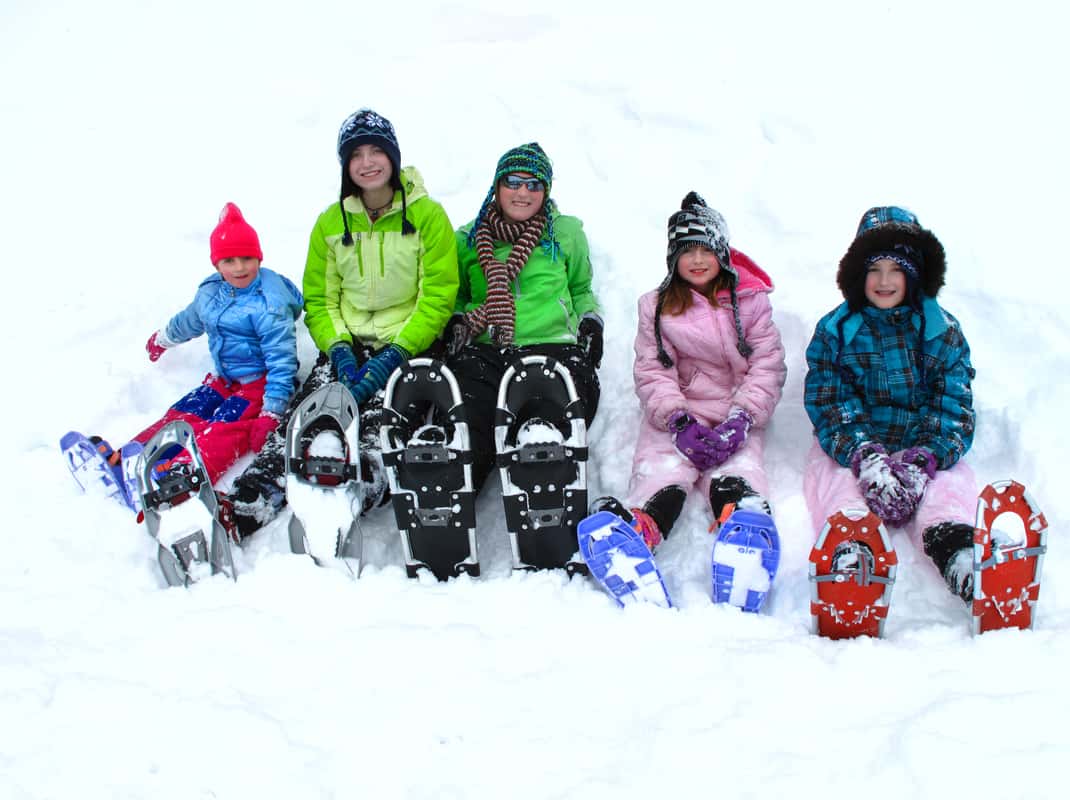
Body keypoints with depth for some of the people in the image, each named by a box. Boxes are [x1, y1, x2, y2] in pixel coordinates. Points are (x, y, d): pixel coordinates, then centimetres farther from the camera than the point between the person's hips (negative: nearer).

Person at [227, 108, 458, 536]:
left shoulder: (427, 215, -2)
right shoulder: (331, 223, 10)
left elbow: (437, 299, -5)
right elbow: (318, 300, 12)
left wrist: (393, 356, -16)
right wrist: (340, 349, -8)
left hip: (406, 346, -2)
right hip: (348, 344, 2)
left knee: (377, 425, -29)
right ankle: (247, 504, -34)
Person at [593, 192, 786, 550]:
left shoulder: (750, 301, 7)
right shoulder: (656, 307, 10)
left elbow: (767, 366, 1)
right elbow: (652, 372, 1)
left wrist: (739, 421, -14)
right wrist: (678, 421, -16)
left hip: (736, 409, -1)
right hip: (675, 409, 1)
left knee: (736, 472, -29)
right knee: (661, 468, -27)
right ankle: (643, 523, -53)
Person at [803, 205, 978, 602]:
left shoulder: (944, 331, 8)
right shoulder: (834, 331, 6)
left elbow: (953, 406, -1)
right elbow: (830, 403, -5)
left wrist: (923, 461, -21)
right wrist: (866, 459, -25)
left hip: (926, 447, 0)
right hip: (851, 447, 0)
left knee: (948, 490, -30)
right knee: (838, 488, -32)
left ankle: (960, 555, -58)